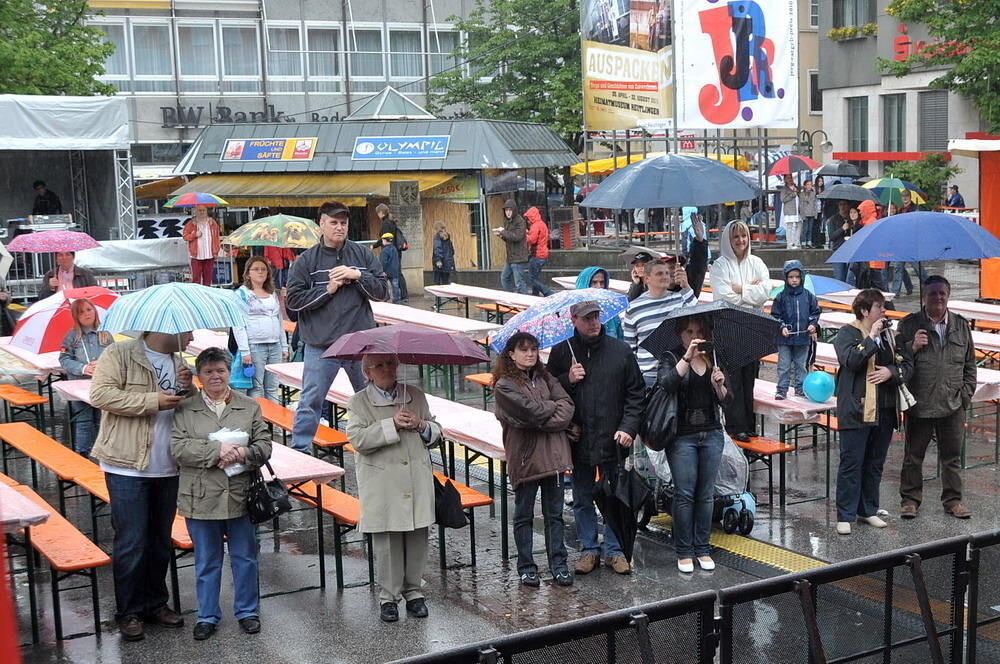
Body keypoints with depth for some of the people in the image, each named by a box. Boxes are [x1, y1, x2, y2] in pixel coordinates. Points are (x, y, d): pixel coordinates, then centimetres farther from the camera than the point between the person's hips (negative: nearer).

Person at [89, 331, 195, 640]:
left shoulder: (178, 363, 13)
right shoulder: (120, 354, -7)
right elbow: (100, 394, -19)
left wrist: (187, 389, -2)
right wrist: (153, 401, -20)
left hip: (167, 469, 7)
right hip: (127, 467, -6)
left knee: (161, 541, 14)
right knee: (131, 542, -3)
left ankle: (155, 604, 27)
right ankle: (129, 613, 10)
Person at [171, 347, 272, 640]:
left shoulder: (250, 407, 6)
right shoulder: (185, 410, 1)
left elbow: (264, 446, 3)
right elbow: (178, 448, -10)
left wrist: (244, 454, -18)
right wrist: (217, 450, -19)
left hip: (241, 496, 1)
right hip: (201, 499, -1)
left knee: (245, 558, 11)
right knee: (206, 562, 11)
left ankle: (247, 611, 27)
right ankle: (207, 616, 24)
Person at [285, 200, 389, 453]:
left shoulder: (363, 255, 5)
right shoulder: (306, 260, 0)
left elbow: (383, 292, 4)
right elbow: (292, 300, -4)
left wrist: (358, 276, -11)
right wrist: (328, 290, -12)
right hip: (320, 345, -2)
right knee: (310, 401, 0)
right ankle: (299, 452, 10)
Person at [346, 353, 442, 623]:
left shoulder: (415, 396, 13)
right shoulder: (359, 402, 1)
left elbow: (436, 433, 17)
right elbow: (358, 439, -13)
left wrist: (421, 425, -5)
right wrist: (392, 424, -18)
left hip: (418, 481, 4)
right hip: (382, 486, -3)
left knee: (418, 538, 7)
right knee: (387, 541, 0)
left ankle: (413, 591, 22)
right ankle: (388, 596, 14)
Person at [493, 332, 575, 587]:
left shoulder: (545, 378, 11)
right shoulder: (504, 386, -6)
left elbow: (568, 407, -1)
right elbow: (533, 411, -17)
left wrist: (541, 421, -14)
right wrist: (555, 405, -1)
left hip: (552, 455, 5)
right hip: (525, 458, -4)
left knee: (554, 513, 9)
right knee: (524, 515, 7)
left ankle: (559, 564, 16)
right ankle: (526, 567, 16)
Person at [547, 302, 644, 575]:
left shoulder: (620, 351, -1)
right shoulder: (562, 352, 1)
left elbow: (636, 393, 3)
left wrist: (628, 427, -7)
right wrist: (568, 380, -14)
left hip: (613, 440, -1)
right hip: (577, 440, 1)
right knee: (583, 499, 12)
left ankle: (614, 550, 21)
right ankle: (589, 549, 25)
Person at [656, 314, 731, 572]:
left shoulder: (713, 359, 9)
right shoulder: (671, 359, -1)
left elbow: (726, 400, 9)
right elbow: (666, 384, -23)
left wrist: (719, 385, -12)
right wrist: (688, 357, -29)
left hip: (712, 434, 4)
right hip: (682, 435, -4)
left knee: (706, 494, 7)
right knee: (684, 494, -3)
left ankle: (703, 548, 16)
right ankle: (684, 551, 6)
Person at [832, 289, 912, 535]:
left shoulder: (889, 334, 13)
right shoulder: (847, 333, -4)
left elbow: (907, 364, 10)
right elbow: (850, 360, -22)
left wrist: (892, 371, -10)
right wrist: (871, 337, -19)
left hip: (885, 411, 6)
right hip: (856, 411, -6)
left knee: (875, 464, 13)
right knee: (851, 464, -3)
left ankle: (868, 511, 25)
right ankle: (845, 516, 3)